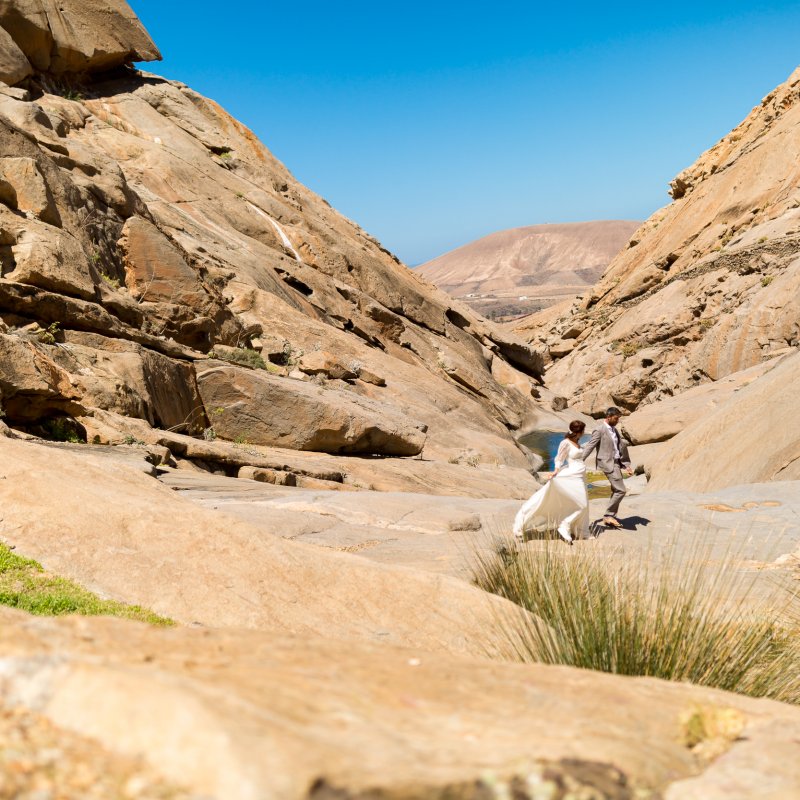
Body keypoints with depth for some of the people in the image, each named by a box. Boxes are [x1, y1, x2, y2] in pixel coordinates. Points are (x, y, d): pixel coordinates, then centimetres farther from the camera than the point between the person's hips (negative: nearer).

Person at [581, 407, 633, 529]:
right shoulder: (599, 430, -10)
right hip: (607, 463, -9)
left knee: (616, 491, 12)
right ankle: (609, 515, -5)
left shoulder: (615, 430, 16)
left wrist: (626, 466, 16)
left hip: (616, 463, 9)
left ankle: (610, 518, 20)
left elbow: (620, 448, 19)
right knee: (620, 490, -13)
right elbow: (589, 446, -13)